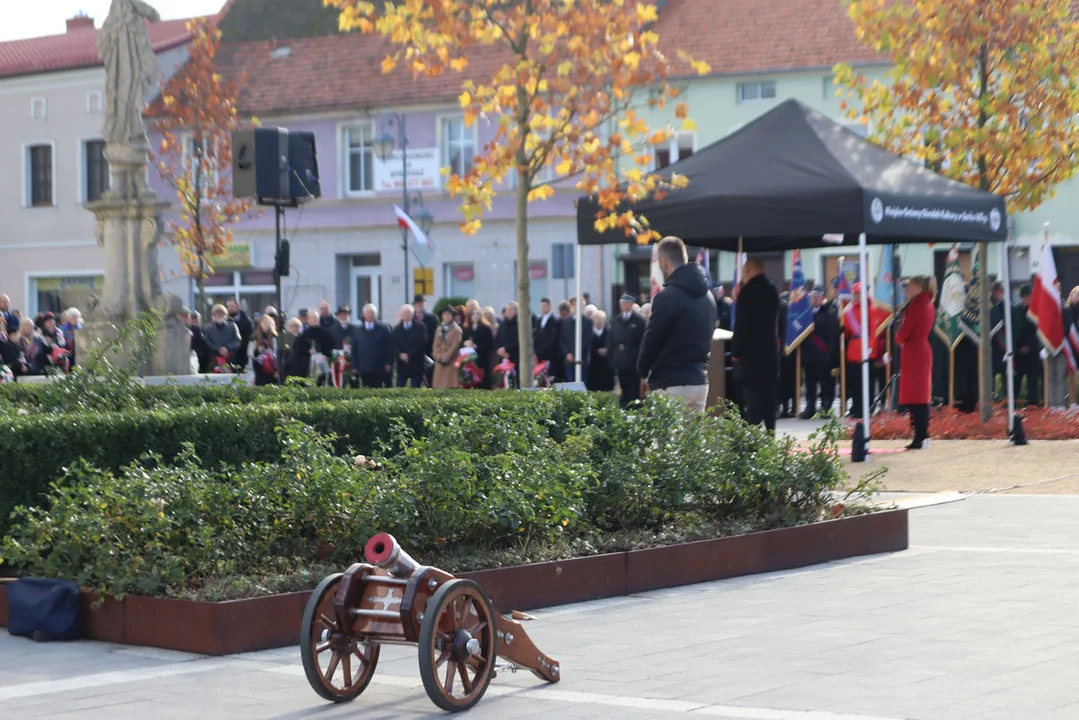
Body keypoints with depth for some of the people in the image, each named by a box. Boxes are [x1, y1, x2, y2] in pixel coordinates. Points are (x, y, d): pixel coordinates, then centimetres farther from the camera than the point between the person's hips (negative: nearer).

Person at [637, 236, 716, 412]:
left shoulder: (667, 297, -14)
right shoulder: (707, 296, 12)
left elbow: (652, 340, -8)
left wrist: (643, 370, 9)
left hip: (672, 384, -8)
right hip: (700, 381, 8)